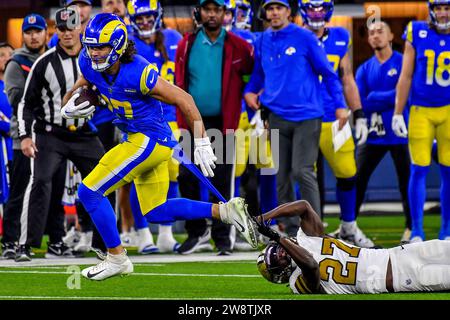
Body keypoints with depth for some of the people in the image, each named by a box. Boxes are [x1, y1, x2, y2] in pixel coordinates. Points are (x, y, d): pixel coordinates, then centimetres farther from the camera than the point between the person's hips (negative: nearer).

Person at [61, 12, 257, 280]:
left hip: (148, 141, -9)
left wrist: (202, 144, -17)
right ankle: (225, 211, 18)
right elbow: (74, 95, 12)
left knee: (90, 193, -9)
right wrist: (70, 108, -13)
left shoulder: (138, 73, -27)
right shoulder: (90, 65, -6)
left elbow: (184, 100, -20)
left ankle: (117, 259, 3)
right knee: (155, 213, 17)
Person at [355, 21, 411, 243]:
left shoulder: (403, 63, -4)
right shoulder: (365, 69, 8)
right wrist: (389, 98, -14)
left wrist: (374, 98, -15)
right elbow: (359, 103, -3)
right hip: (373, 134, 4)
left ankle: (410, 227, 15)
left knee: (406, 181, 3)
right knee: (357, 180, 3)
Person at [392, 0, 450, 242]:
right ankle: (416, 231, 5)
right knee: (419, 170, -3)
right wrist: (398, 114, 0)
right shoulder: (417, 34, -2)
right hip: (421, 110, -1)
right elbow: (405, 78, 2)